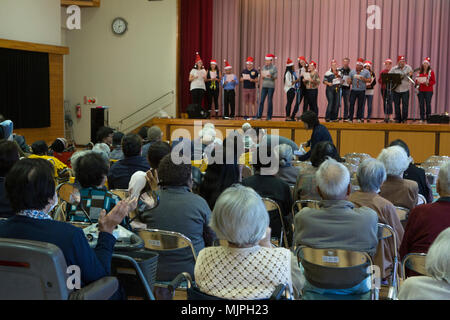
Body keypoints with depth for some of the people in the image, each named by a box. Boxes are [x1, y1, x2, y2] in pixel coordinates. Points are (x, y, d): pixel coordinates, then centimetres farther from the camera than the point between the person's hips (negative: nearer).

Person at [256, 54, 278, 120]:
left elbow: (276, 76, -5)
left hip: (271, 86, -4)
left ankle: (269, 116, 4)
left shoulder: (274, 67, -1)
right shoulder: (264, 67, 11)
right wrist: (262, 76, -7)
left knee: (270, 101, -1)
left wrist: (271, 76, -23)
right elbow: (262, 75, 15)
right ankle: (259, 115, 1)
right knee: (262, 100, -1)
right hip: (264, 85, 4)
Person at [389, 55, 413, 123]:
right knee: (396, 104, 6)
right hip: (396, 89, 2)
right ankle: (398, 119, 15)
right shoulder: (394, 69, 4)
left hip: (405, 89, -1)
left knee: (405, 104, -4)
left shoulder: (408, 68, 2)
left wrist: (410, 75, -31)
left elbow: (411, 73, -8)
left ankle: (404, 118, 4)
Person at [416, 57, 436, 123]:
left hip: (428, 91, -3)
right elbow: (416, 80, 15)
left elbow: (433, 81, -2)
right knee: (421, 104, 1)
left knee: (428, 104, -5)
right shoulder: (420, 72, 11)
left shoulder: (431, 72, 1)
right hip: (420, 90, 3)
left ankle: (428, 118, 2)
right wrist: (417, 82, -7)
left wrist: (428, 83, -19)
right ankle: (422, 118, 8)